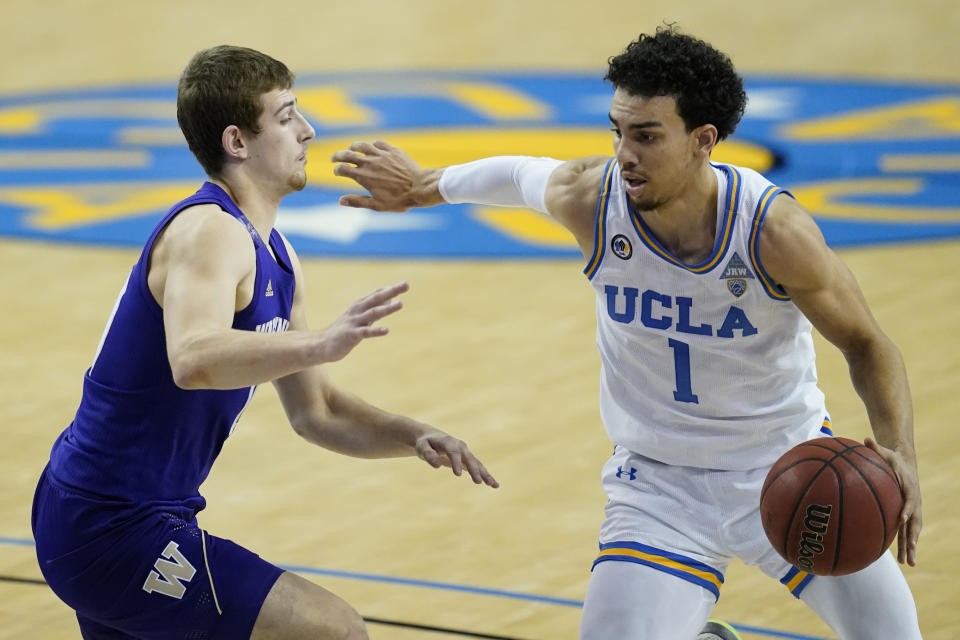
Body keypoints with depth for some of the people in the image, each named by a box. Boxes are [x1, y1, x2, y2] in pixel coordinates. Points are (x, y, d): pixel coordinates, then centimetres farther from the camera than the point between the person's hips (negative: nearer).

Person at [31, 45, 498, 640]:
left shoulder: (275, 259, 13)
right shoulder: (210, 232, -18)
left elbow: (315, 411, 18)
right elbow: (193, 360, -39)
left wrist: (414, 436, 2)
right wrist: (320, 344, -51)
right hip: (115, 532, -11)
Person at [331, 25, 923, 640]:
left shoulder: (772, 228, -24)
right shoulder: (589, 199, -18)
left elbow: (867, 343, -12)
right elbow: (522, 174, 7)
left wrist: (899, 450, -29)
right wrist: (418, 187, 24)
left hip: (787, 464, -1)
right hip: (662, 486, 1)